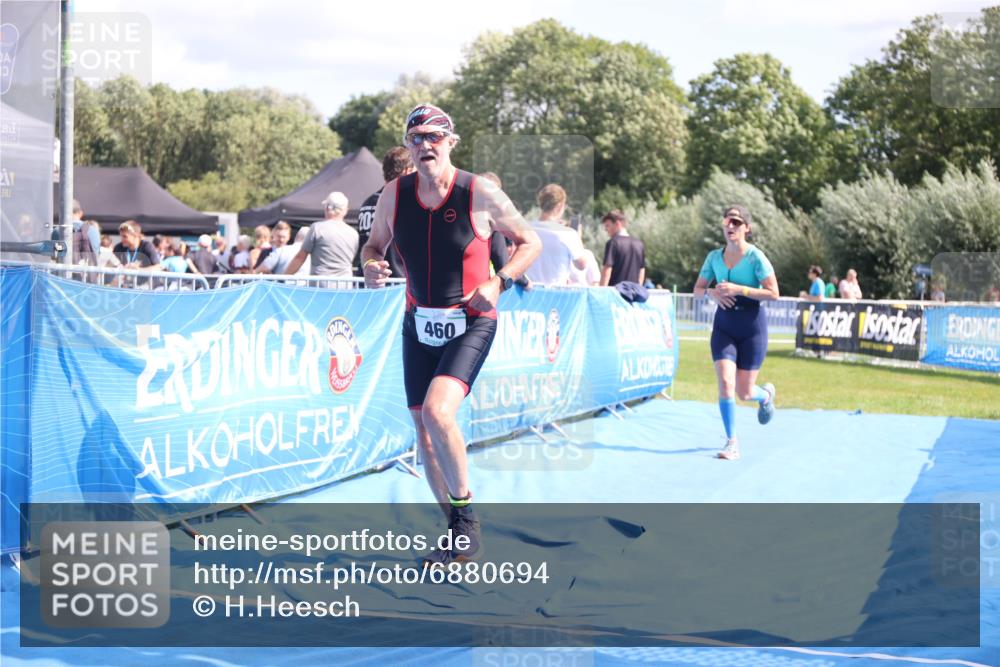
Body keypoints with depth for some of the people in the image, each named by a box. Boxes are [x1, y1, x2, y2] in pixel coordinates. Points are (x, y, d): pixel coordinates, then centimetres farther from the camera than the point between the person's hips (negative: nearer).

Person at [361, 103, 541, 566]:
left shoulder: (480, 195, -13)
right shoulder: (394, 194, -2)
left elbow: (530, 242, -2)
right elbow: (374, 244, 13)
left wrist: (498, 283, -17)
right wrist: (371, 265, -11)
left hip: (470, 324, -5)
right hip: (419, 323, 5)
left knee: (437, 412, -25)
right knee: (423, 429, 8)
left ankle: (466, 515, -4)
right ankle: (457, 531, 23)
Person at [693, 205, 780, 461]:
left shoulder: (755, 256, -12)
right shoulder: (715, 257, 2)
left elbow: (773, 293, -16)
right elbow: (697, 289, 10)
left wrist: (737, 289, -23)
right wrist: (712, 293, -13)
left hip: (752, 327, -3)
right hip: (724, 325, 3)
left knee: (744, 393, 2)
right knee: (725, 383, -14)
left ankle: (766, 395, 39)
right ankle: (732, 442, -5)